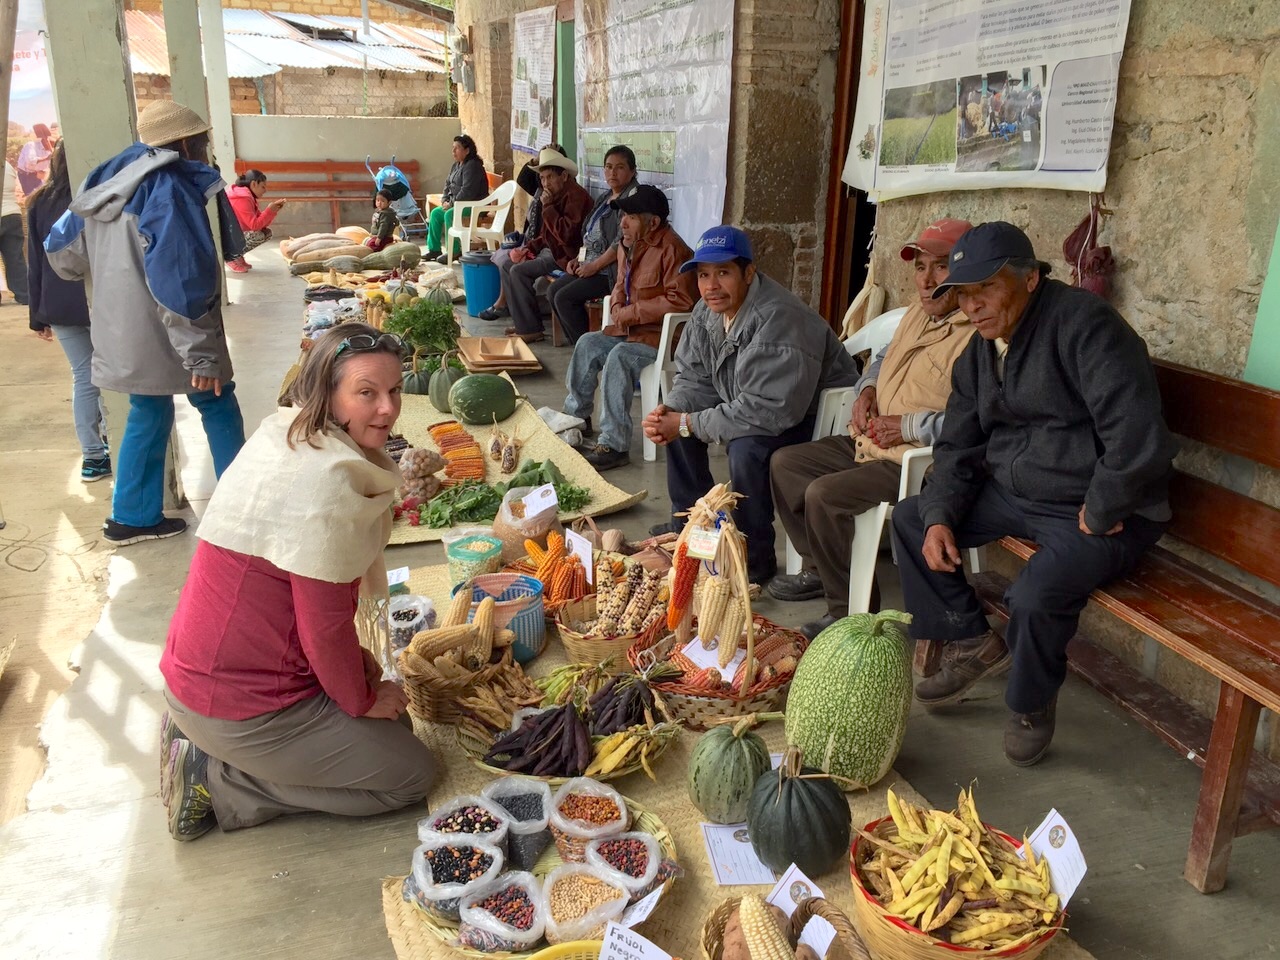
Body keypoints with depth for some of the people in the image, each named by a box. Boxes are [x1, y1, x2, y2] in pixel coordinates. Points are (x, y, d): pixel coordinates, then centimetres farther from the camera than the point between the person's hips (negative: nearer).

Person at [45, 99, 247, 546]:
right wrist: (200, 353, -22)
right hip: (164, 336, -8)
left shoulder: (108, 182, 9)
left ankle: (132, 517, 24)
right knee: (218, 409, 7)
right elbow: (179, 281, -25)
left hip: (123, 334, 8)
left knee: (147, 414, 18)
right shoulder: (169, 189, -17)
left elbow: (61, 251, 17)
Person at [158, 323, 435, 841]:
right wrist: (361, 699, -4)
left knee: (391, 718, 21)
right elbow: (325, 623, -21)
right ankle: (217, 783, 1)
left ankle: (203, 745, 15)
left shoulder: (285, 433, 3)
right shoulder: (326, 481, -27)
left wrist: (354, 659, 9)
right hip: (238, 706, -9)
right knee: (411, 773, 2)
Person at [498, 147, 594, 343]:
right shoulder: (557, 195, 14)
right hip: (550, 251, 11)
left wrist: (548, 207, -20)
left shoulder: (576, 196, -18)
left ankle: (531, 329, -15)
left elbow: (566, 234, -28)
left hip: (565, 256, -11)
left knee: (519, 271, -21)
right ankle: (523, 322, 9)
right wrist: (529, 247, 6)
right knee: (508, 266, 10)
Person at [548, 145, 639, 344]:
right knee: (555, 290, 2)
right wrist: (579, 258, 8)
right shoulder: (607, 197, 18)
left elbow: (623, 241, -22)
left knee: (564, 298, -17)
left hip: (612, 269, -10)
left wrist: (595, 266, -18)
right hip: (591, 264, 10)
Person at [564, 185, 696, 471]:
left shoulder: (672, 249, -20)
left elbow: (680, 301, -27)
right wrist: (617, 308, 1)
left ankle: (614, 445, -27)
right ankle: (577, 416, 18)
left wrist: (631, 313, -21)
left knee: (618, 358, -29)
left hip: (663, 336, -10)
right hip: (631, 330, 10)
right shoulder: (629, 246, 9)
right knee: (588, 344, 2)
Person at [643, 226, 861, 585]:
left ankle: (755, 559, -15)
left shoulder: (779, 320, -32)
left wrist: (688, 424, -30)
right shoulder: (708, 311, -4)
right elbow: (693, 377, 4)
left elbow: (767, 412, -37)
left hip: (813, 416, -9)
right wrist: (668, 412, -19)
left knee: (747, 446, -35)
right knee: (675, 417, 2)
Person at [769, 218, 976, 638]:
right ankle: (819, 570, 21)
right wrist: (868, 388, 9)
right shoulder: (918, 313, 13)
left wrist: (910, 426, -24)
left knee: (823, 495, -27)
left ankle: (851, 613, -10)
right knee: (784, 462, 12)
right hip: (870, 444, 11)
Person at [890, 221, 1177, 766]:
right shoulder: (980, 351, 7)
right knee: (910, 519, 5)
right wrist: (940, 517, -4)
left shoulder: (1084, 324, -21)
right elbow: (958, 447, 10)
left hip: (1099, 511, -8)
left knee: (1035, 596, -31)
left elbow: (1138, 436, -30)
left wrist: (1100, 514, -19)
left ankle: (1032, 705, 2)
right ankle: (970, 644, 14)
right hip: (1011, 493, 9)